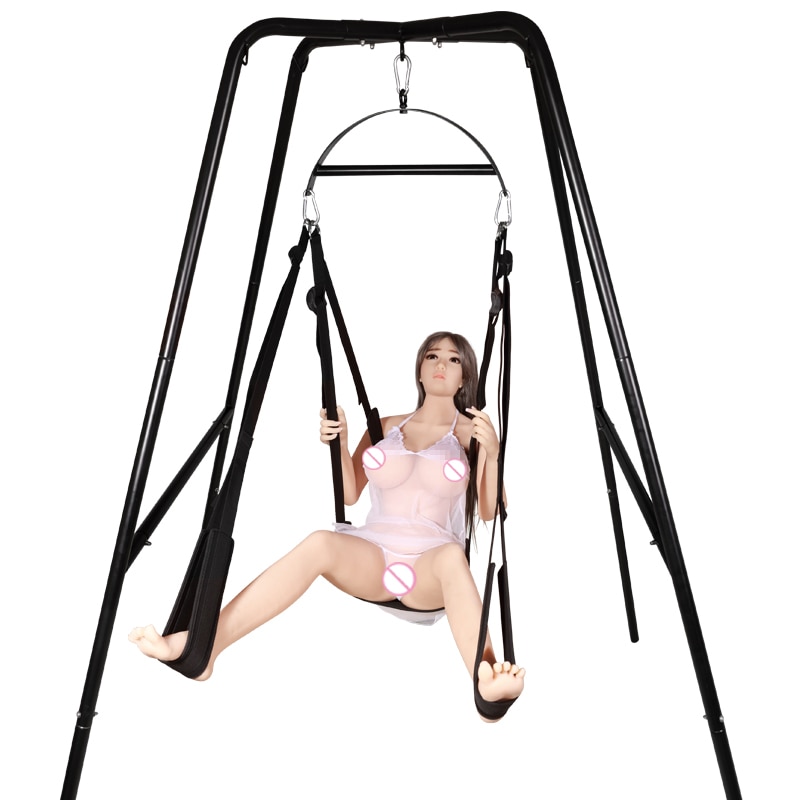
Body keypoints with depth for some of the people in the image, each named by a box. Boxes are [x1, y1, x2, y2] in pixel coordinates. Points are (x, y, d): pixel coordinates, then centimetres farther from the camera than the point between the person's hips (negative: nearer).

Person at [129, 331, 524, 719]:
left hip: (431, 568, -2)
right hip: (371, 557, 2)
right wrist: (339, 443, -3)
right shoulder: (386, 426, 15)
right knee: (320, 543, -30)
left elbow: (490, 513, 0)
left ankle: (488, 681, -57)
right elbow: (348, 494, 13)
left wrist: (491, 454, -16)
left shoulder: (470, 432, 8)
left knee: (453, 555, -37)